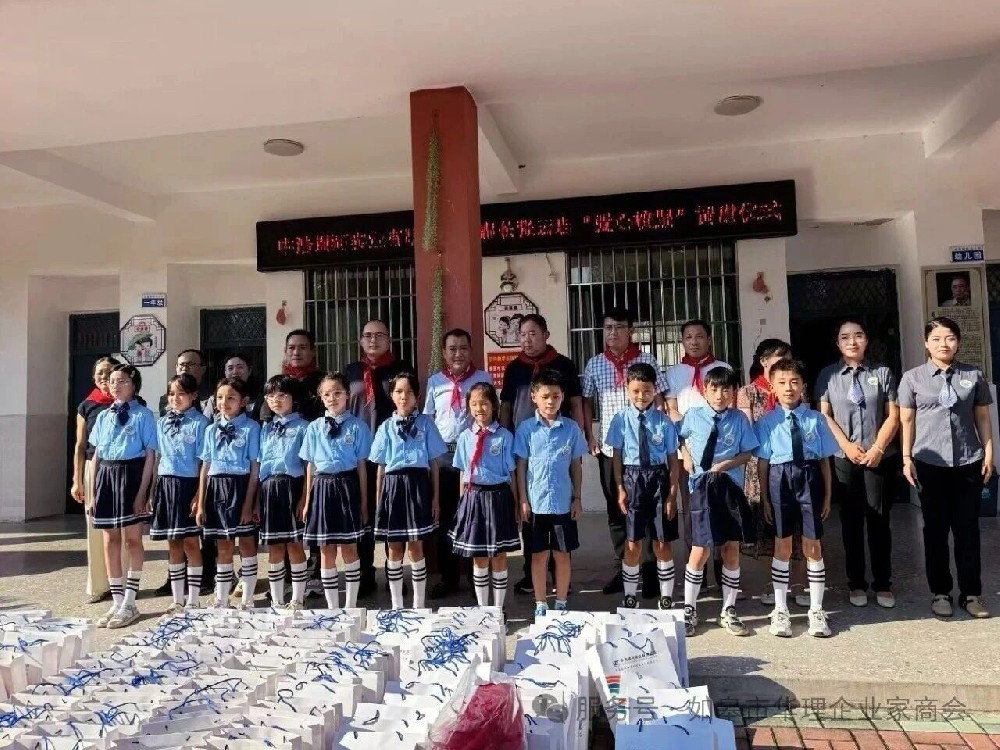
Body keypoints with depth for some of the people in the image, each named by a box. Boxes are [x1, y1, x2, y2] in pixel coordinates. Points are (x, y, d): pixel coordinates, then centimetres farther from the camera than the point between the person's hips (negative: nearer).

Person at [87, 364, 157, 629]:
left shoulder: (143, 415, -4)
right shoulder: (103, 416, 13)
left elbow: (150, 455, -7)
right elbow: (96, 455, 15)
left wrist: (142, 492, -13)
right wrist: (93, 492, 11)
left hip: (131, 473, -6)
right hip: (106, 475, 6)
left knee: (132, 539, 1)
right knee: (110, 541, 9)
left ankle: (129, 603, 10)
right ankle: (117, 602, 18)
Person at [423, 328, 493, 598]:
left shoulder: (483, 379, 4)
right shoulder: (434, 381, 10)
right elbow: (427, 419, 12)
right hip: (443, 455, 2)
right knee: (445, 518, 8)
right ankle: (448, 576, 19)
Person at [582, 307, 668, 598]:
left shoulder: (646, 360, 0)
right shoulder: (595, 364, 7)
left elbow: (659, 400, 1)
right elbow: (587, 402, 12)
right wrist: (590, 436, 4)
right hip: (609, 448, 3)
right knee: (616, 510, 10)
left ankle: (650, 571, 11)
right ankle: (623, 569, 21)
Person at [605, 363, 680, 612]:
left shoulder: (663, 421, -4)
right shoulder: (621, 419, -3)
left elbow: (672, 460, -1)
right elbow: (617, 456, 0)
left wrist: (672, 493, -4)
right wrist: (620, 489, -4)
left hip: (658, 479, 0)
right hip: (632, 479, 0)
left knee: (662, 544, 9)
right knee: (632, 545, 8)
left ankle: (666, 597, 25)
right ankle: (630, 596, 23)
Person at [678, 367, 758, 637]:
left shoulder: (739, 419, 0)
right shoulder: (693, 416, 0)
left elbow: (747, 453, 3)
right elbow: (680, 439, 17)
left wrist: (725, 464, -11)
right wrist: (686, 459, 2)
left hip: (731, 488, 2)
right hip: (702, 488, -1)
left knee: (731, 550, 9)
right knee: (700, 551, 0)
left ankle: (728, 612, 24)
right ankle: (689, 610, 16)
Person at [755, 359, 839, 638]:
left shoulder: (816, 419, 1)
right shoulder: (767, 421, -1)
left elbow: (825, 460, 4)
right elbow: (762, 462, 0)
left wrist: (827, 496, 3)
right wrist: (765, 497, -1)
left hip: (809, 479, 1)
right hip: (780, 480, 0)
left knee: (813, 546, 8)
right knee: (782, 546, 9)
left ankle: (816, 611, 22)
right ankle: (780, 611, 22)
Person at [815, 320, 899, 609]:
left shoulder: (882, 373, 5)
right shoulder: (828, 375, 4)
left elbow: (893, 416, 2)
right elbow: (824, 416, 0)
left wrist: (877, 448, -9)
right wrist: (847, 446, -10)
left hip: (880, 458, 0)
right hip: (843, 458, 0)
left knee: (879, 520, 4)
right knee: (851, 520, 6)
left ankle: (883, 585, 14)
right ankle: (856, 583, 15)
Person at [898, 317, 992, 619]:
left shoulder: (974, 376, 3)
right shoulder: (912, 378, 0)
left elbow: (982, 417, 8)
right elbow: (907, 420, 2)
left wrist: (988, 454, 5)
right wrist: (907, 458, -1)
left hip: (968, 462, 1)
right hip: (930, 463, -1)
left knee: (967, 529, 7)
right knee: (935, 529, 7)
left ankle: (971, 593, 19)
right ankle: (940, 592, 18)